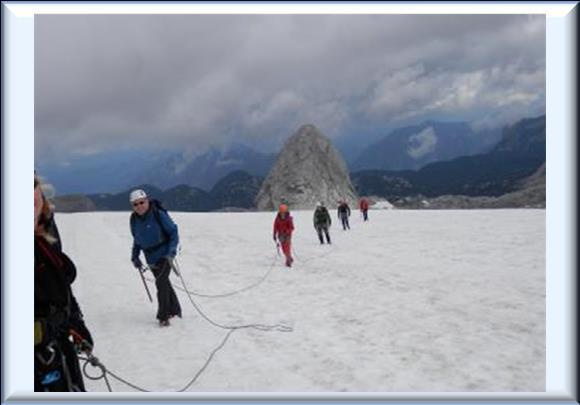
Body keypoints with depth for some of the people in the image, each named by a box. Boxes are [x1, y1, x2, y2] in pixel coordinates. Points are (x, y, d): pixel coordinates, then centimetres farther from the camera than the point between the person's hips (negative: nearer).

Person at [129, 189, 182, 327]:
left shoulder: (159, 214, -19)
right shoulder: (134, 219, -2)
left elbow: (173, 232, -13)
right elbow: (136, 239, 14)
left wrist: (171, 253, -20)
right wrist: (135, 256, 7)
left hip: (165, 254, -6)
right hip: (151, 257, 6)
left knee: (161, 282, -14)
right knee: (164, 283, 16)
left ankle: (163, 316, -3)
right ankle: (174, 310, 33)